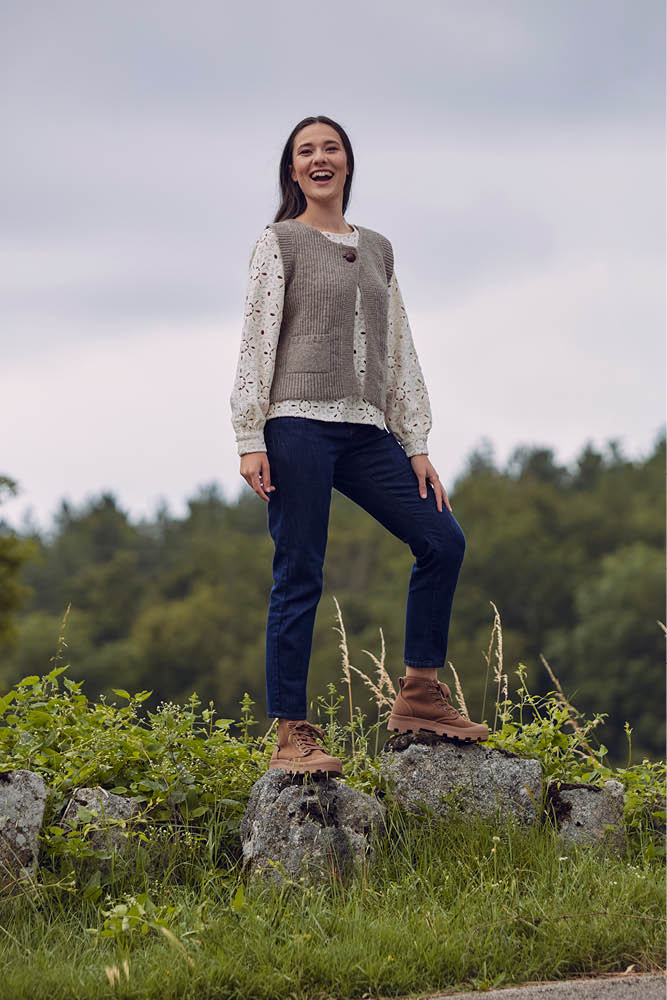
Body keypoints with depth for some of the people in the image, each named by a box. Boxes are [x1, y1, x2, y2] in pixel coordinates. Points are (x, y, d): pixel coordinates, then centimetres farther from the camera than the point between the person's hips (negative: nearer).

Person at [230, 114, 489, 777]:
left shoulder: (377, 249, 19)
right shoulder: (280, 242, 5)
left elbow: (400, 351, 18)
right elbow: (257, 342, -1)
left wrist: (417, 446, 11)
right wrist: (249, 441, -10)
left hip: (365, 431, 6)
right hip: (299, 425, -5)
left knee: (442, 539, -3)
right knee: (299, 578, -7)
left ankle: (419, 696, 6)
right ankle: (292, 734, -4)